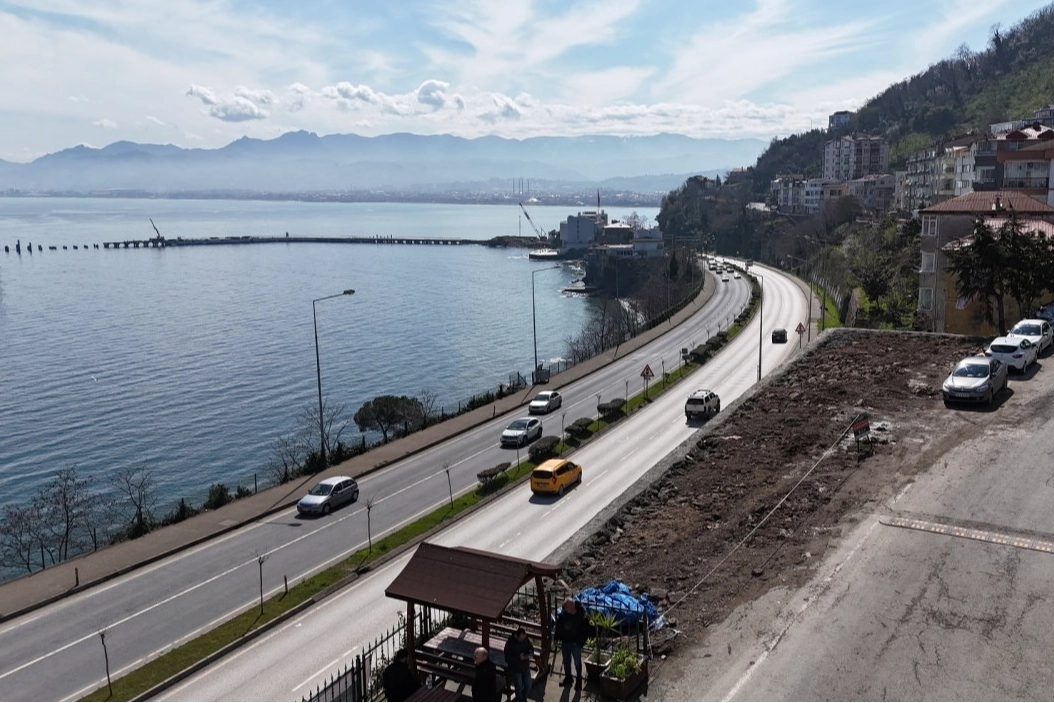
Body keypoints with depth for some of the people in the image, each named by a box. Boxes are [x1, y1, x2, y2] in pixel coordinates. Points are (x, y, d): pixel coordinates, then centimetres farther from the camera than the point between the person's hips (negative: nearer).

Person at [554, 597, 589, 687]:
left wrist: (581, 641, -16)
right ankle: (568, 678, 35)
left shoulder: (581, 616, -21)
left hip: (576, 643, -4)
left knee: (577, 662, 9)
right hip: (565, 642, 4)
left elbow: (586, 630, -12)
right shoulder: (562, 615, -9)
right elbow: (558, 627, 7)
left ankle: (578, 680, 27)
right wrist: (558, 637, 1)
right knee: (566, 661, 17)